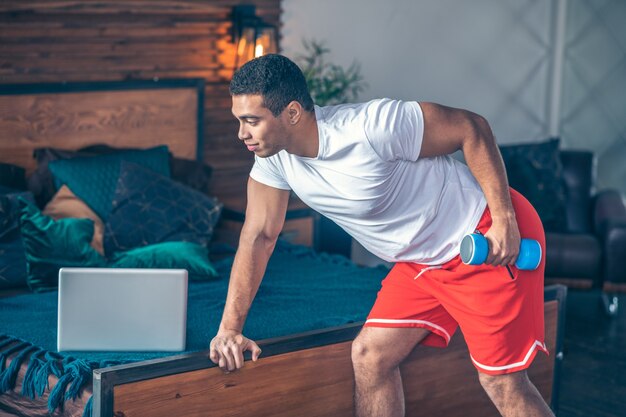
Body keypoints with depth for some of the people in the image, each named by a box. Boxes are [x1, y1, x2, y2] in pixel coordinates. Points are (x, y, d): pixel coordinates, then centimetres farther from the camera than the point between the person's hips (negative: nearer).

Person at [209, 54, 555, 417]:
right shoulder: (273, 158, -7)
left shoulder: (373, 126, -28)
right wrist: (230, 327, -5)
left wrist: (504, 220, -22)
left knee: (502, 381, -5)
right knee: (369, 356, 3)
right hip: (422, 261, 8)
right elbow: (259, 237, 0)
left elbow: (472, 128, -19)